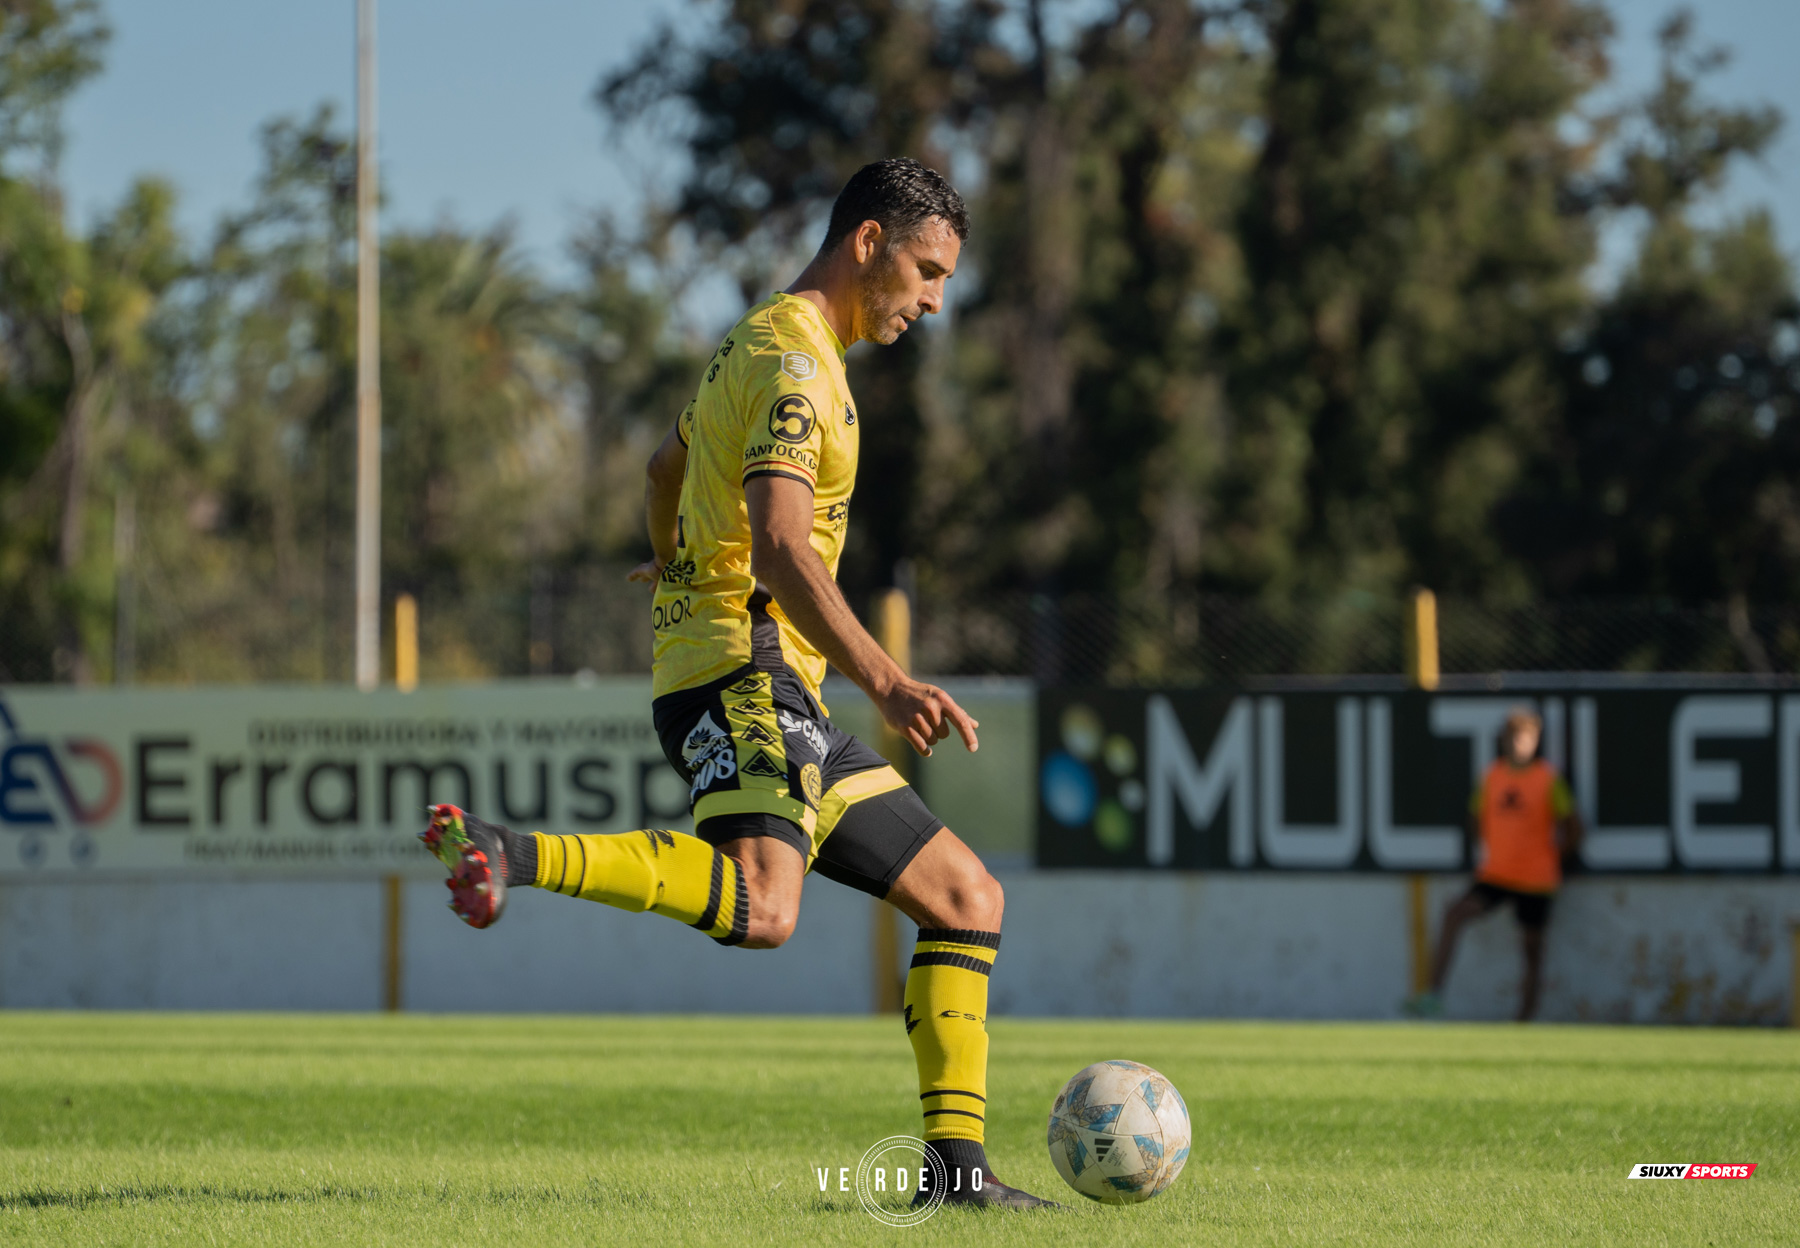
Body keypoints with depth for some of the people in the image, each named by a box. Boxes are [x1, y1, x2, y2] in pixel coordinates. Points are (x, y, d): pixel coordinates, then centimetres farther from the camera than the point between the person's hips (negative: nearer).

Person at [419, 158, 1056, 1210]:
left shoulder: (766, 346, 24)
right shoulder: (794, 357, -9)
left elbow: (668, 465, 42)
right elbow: (781, 549, -22)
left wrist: (676, 563, 62)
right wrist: (887, 682, -30)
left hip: (782, 694, 11)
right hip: (740, 671, -11)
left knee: (967, 898, 8)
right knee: (762, 909, -37)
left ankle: (958, 1165, 5)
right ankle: (510, 857, -37)